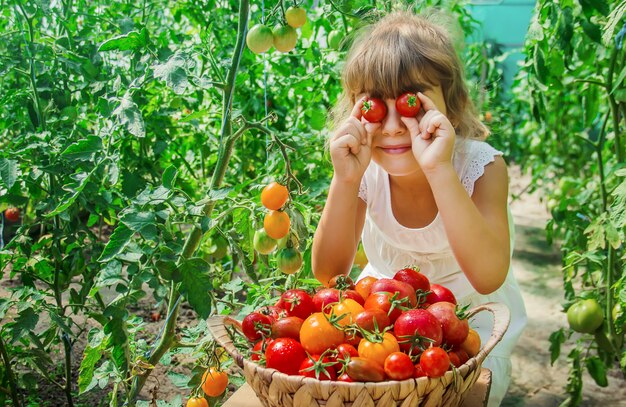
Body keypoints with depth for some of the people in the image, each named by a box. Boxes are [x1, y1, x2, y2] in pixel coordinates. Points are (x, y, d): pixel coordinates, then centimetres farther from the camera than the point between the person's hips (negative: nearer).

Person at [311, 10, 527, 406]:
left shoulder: (482, 165, -27)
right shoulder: (366, 169, -20)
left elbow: (487, 278, -40)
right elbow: (328, 273, -23)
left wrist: (438, 169, -47)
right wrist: (345, 180, -37)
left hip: (471, 313, -2)